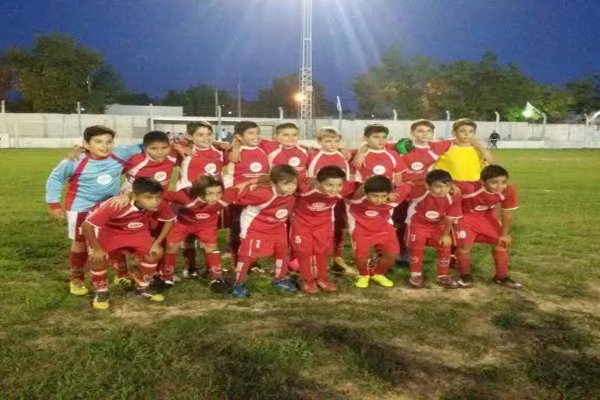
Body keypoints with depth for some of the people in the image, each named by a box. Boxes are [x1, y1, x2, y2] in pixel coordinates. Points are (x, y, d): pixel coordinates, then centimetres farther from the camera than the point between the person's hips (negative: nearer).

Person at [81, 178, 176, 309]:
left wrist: (157, 243, -14)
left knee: (153, 253, -10)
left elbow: (170, 220, -8)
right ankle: (101, 292, 4)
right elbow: (87, 225, -37)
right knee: (98, 258, -23)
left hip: (136, 231, 4)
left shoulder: (160, 204, -30)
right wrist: (96, 249, -30)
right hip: (107, 231, -4)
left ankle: (142, 287, 15)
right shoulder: (116, 205, -43)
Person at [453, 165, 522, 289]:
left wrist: (504, 234, -4)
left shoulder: (509, 191, -28)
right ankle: (465, 276, 11)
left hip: (487, 216, 4)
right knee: (465, 244, -14)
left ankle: (502, 276, 21)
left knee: (501, 243, 2)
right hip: (464, 215, -4)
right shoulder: (469, 188, -42)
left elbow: (507, 213, -12)